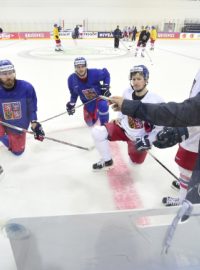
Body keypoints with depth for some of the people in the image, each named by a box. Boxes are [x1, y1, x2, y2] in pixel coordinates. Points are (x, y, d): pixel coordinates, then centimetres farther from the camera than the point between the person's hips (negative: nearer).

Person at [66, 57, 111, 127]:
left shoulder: (94, 73, -29)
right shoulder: (71, 79, -20)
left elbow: (106, 74, -8)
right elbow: (74, 93, -1)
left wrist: (106, 87, -16)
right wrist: (71, 103, -9)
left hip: (100, 95, -3)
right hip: (88, 101, 3)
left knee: (103, 106, -40)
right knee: (90, 123, 12)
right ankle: (96, 112, 48)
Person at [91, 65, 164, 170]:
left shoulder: (155, 100, -25)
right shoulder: (127, 92, -11)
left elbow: (161, 125, -17)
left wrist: (149, 140, -21)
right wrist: (119, 118, 0)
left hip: (138, 138, -3)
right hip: (123, 128, 4)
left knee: (137, 161, 11)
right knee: (97, 132, -15)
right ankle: (107, 160, 7)